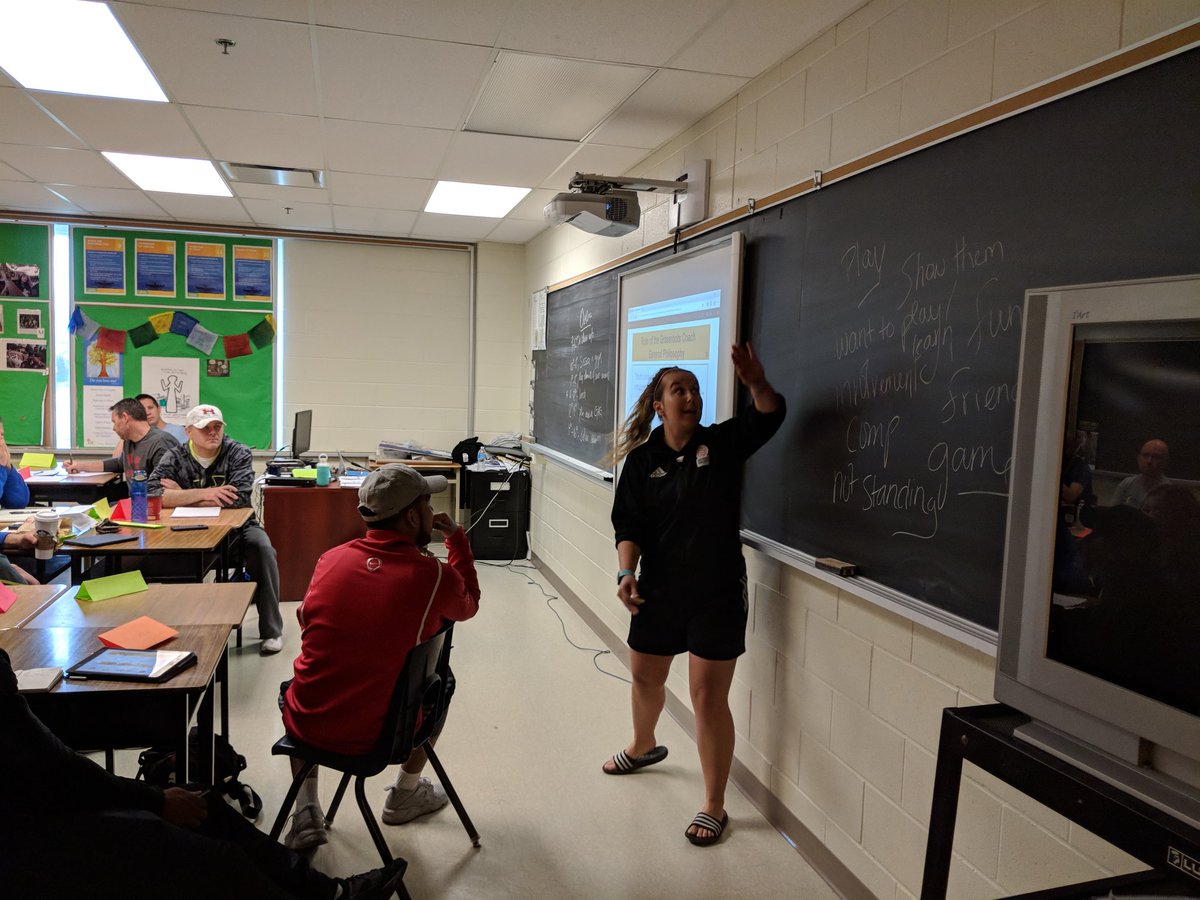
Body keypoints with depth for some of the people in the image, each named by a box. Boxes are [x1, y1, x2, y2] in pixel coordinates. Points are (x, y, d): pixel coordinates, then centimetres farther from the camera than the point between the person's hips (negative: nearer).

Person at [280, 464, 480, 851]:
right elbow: (469, 605, 9)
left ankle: (306, 811, 26)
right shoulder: (436, 577, -15)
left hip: (306, 723, 3)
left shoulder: (331, 558, -5)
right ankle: (405, 794, 41)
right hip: (375, 735, -2)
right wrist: (457, 538, 16)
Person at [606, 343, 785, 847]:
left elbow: (770, 415, -12)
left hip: (717, 593, -3)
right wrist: (626, 573, -16)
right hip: (658, 590, 3)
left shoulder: (722, 444, -4)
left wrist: (756, 383, -33)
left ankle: (714, 807, 13)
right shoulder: (641, 460, -1)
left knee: (709, 697, -3)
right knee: (645, 678, 21)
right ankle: (644, 746, 53)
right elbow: (628, 525, -2)